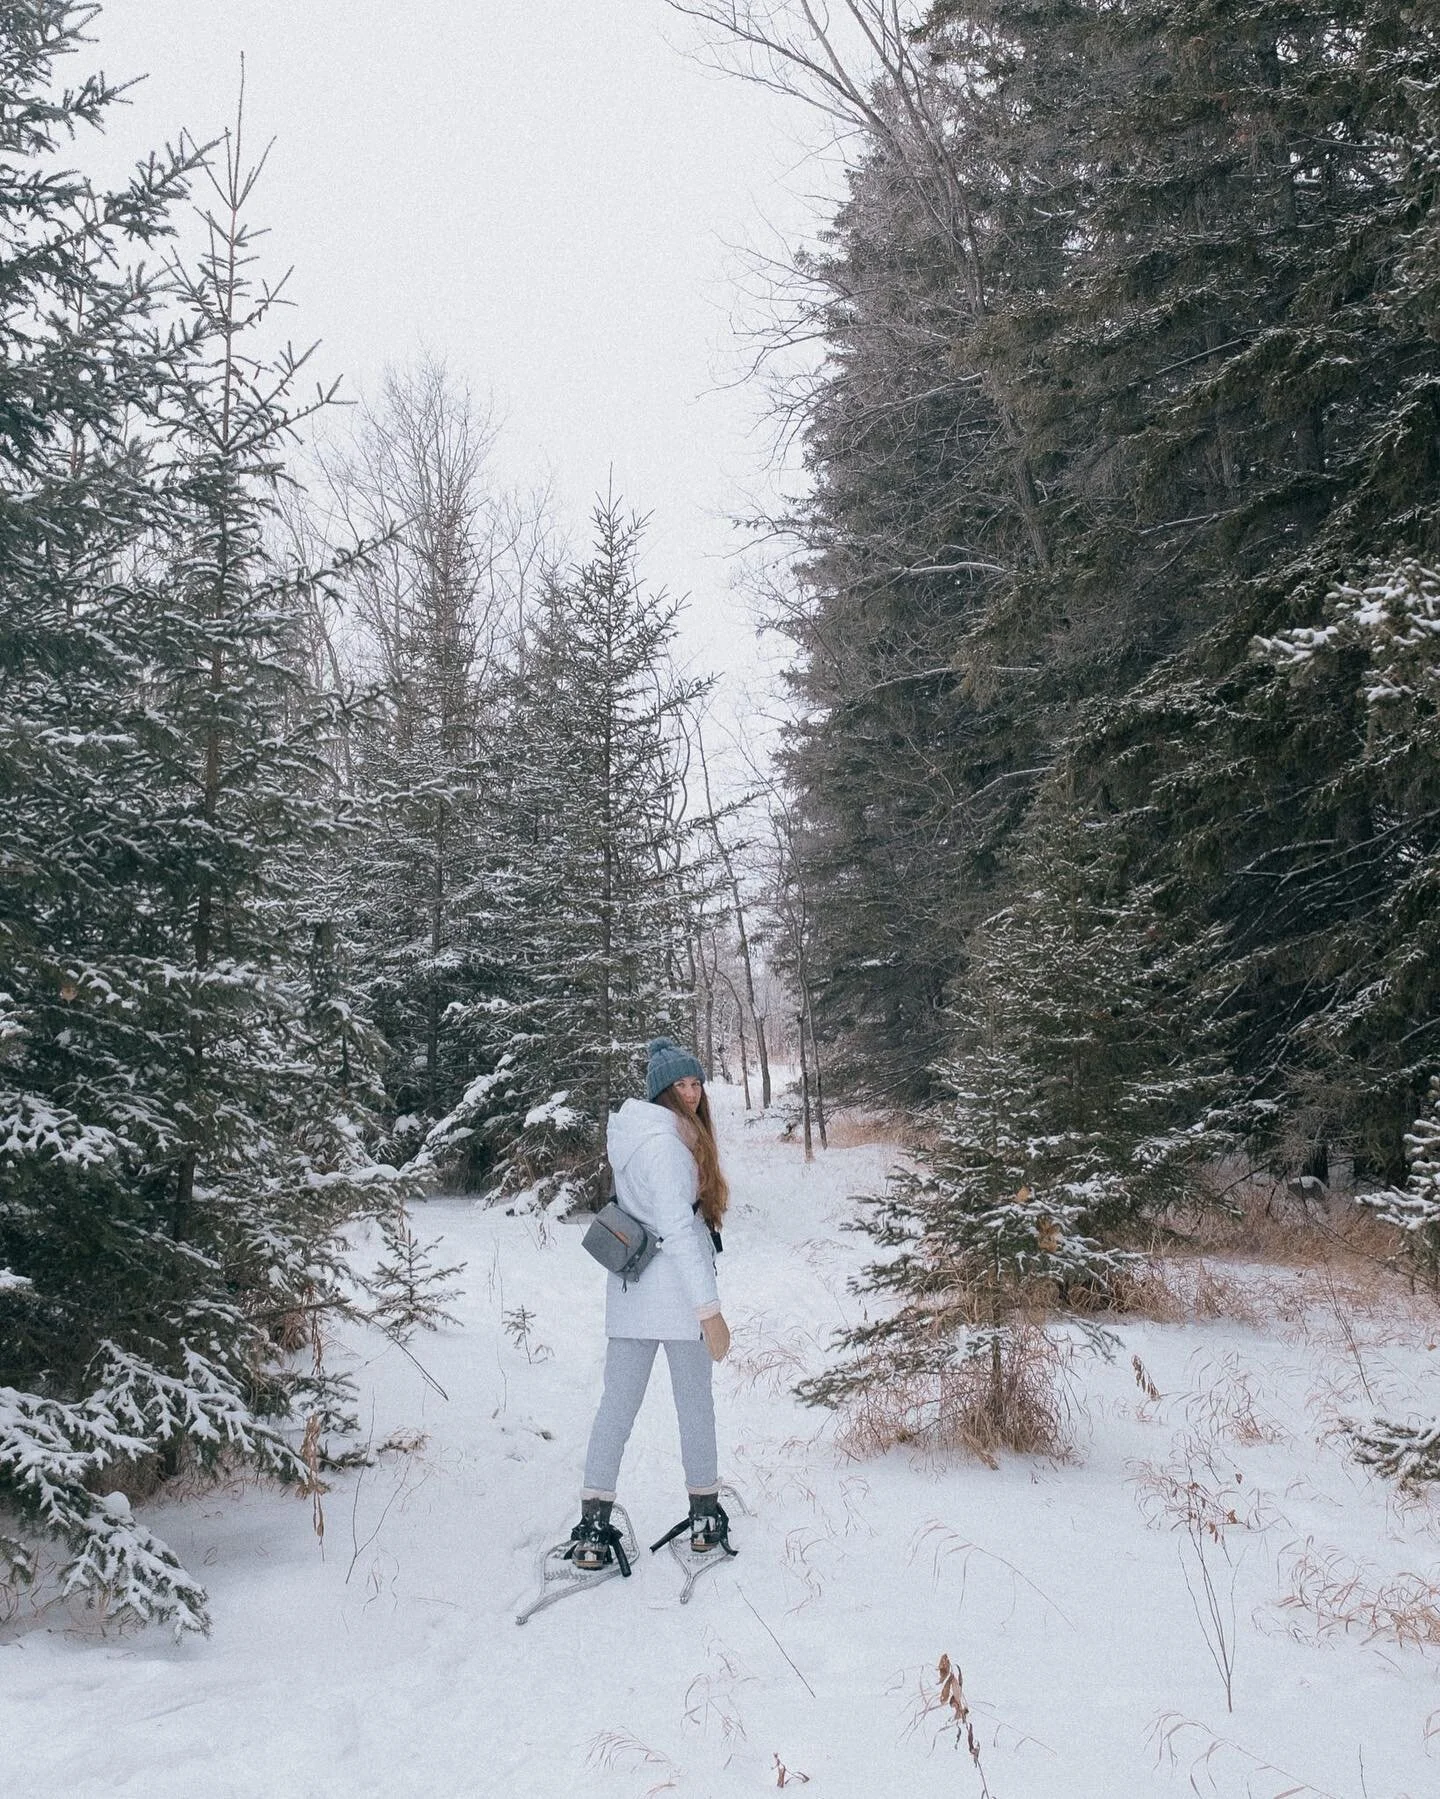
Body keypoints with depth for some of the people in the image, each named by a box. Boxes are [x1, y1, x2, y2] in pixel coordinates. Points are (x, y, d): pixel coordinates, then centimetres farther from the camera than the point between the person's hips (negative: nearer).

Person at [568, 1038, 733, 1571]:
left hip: (628, 1293, 8)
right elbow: (678, 1231, -21)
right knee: (695, 1402, 8)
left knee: (617, 1403, 6)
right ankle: (705, 1517, 21)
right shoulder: (665, 1143, -17)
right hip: (677, 1293, -8)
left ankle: (593, 1527, 5)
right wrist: (709, 1310, -21)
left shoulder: (634, 1134, 12)